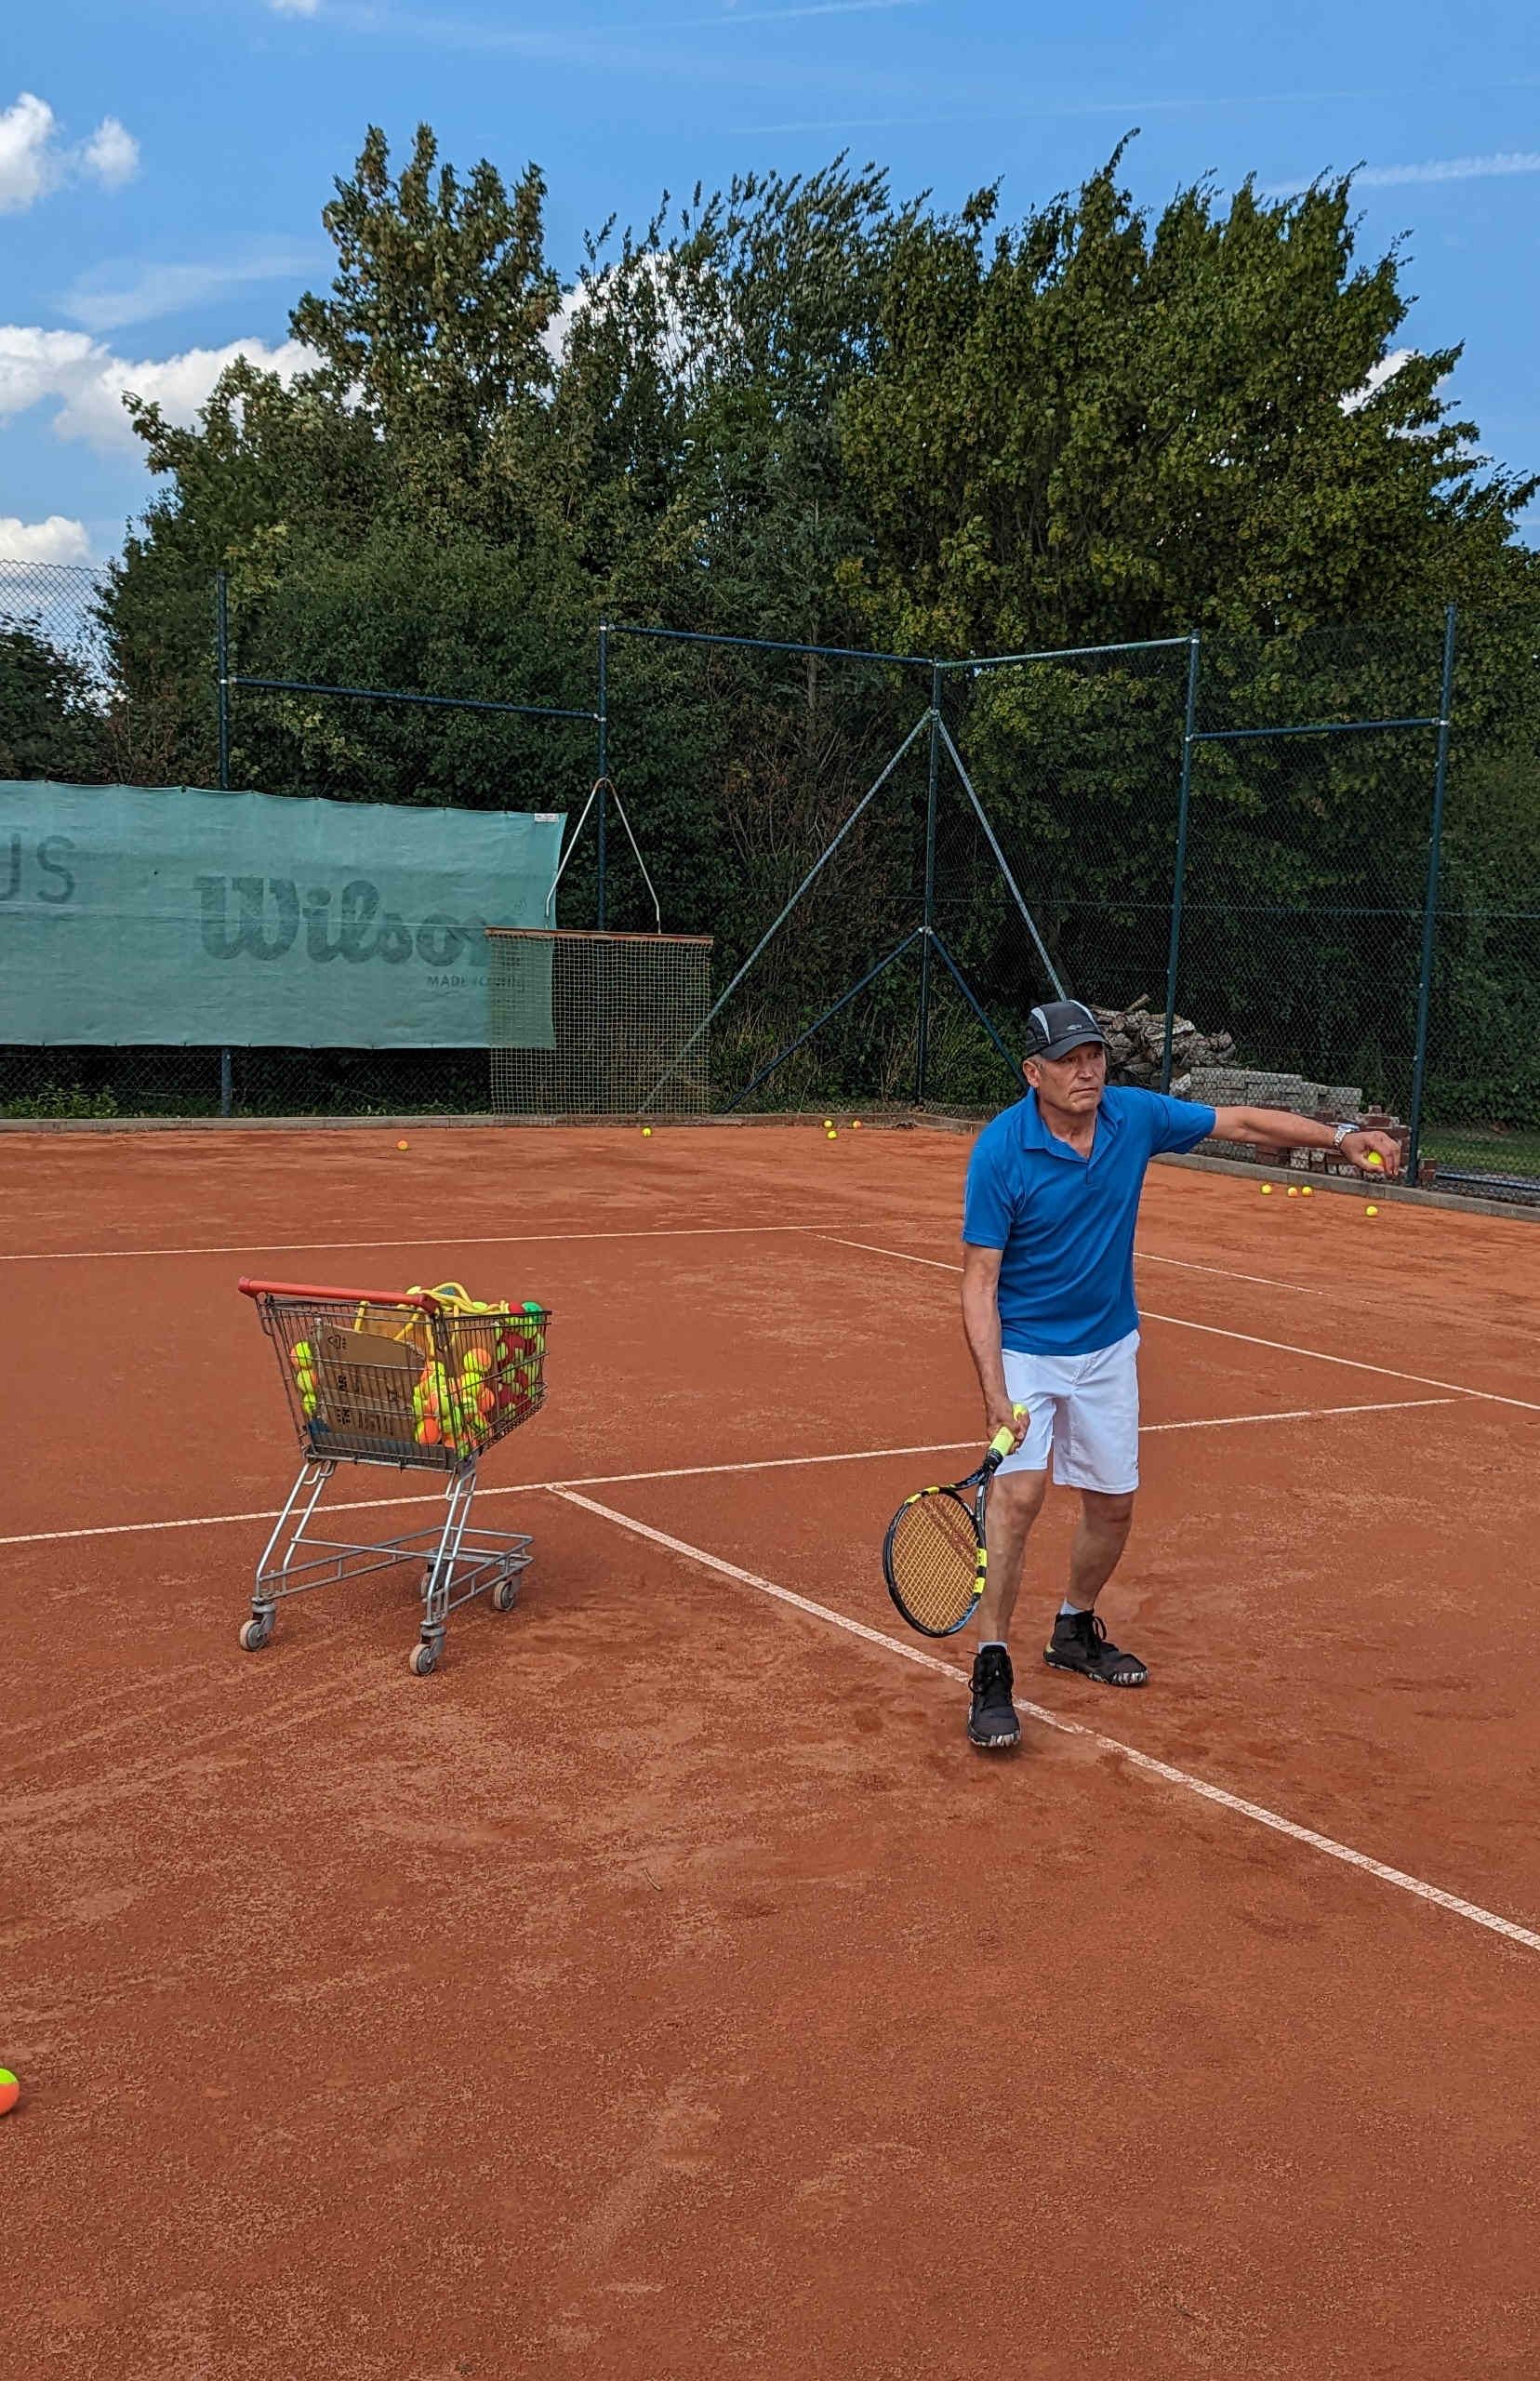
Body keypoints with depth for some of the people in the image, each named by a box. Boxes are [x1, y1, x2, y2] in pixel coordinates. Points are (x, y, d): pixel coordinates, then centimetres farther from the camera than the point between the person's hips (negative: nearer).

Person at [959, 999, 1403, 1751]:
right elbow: (980, 1281, -22)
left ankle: (1074, 1631, 38)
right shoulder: (1000, 1151, -23)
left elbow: (1243, 1122, 3)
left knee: (1113, 1504, 13)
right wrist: (994, 1393, -31)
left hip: (1108, 1346, 5)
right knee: (1019, 1494, -23)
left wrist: (1341, 1137, -7)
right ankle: (991, 1669, -13)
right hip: (1024, 1349, -5)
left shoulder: (1135, 1116, -10)